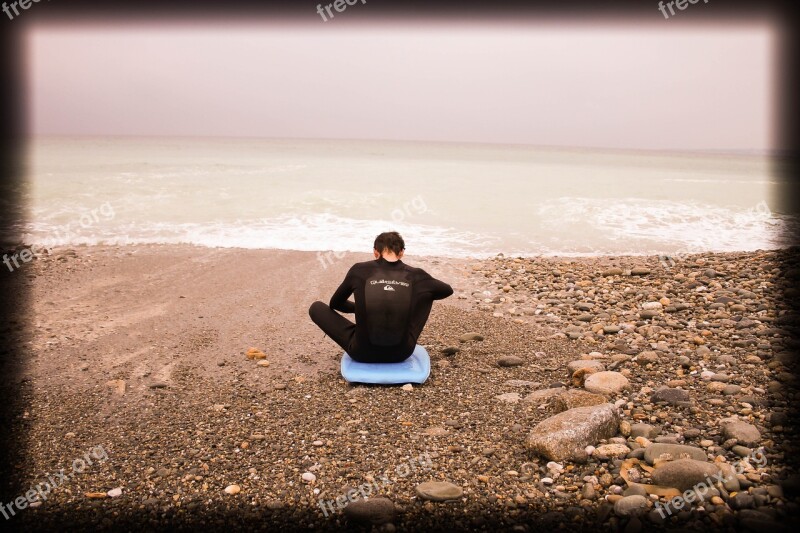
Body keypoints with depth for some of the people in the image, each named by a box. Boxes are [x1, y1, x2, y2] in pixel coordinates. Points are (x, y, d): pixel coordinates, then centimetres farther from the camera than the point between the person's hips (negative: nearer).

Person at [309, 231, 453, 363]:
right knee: (428, 293, 21)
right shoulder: (415, 275, 0)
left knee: (316, 307, 19)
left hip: (363, 353, -1)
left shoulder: (359, 270, -3)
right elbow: (448, 290, 21)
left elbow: (335, 304, 15)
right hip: (402, 353, 2)